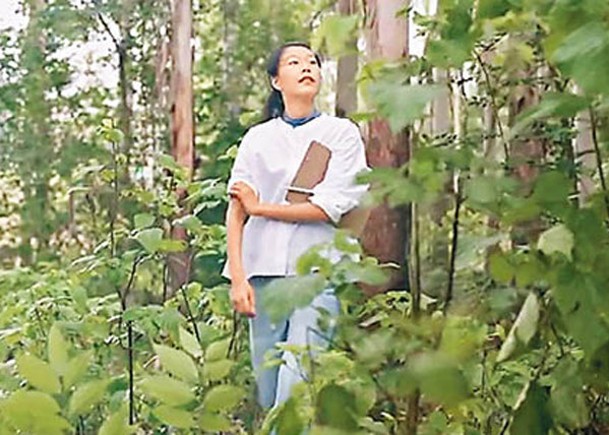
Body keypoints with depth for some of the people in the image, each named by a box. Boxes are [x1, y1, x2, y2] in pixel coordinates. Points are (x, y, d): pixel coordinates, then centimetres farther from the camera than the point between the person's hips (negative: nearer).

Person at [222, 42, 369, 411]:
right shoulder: (258, 139, 14)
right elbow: (236, 211, 5)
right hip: (264, 270, 3)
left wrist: (260, 207, 1)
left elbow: (329, 208, -4)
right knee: (269, 391, 2)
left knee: (297, 385, -15)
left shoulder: (342, 133, 8)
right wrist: (238, 277, -7)